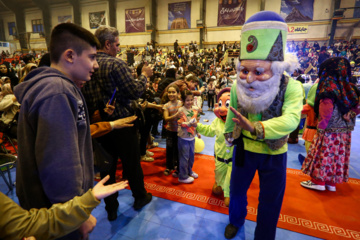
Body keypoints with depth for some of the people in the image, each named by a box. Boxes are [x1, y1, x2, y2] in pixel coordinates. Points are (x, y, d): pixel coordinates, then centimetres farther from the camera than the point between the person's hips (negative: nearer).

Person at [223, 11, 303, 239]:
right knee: (237, 189, 21)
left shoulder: (290, 87, -24)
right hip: (244, 148, 3)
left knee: (270, 202, 14)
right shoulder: (238, 87, -15)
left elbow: (290, 119, -40)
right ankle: (236, 221, 53)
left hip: (274, 153, -2)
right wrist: (229, 135, 12)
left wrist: (256, 128, -55)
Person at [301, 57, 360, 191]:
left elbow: (327, 110, -20)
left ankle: (318, 181, 15)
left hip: (329, 131, -7)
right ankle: (331, 182, 25)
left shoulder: (328, 88, -14)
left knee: (323, 154, 5)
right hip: (345, 131, 7)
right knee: (337, 155, 14)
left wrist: (321, 126, -14)